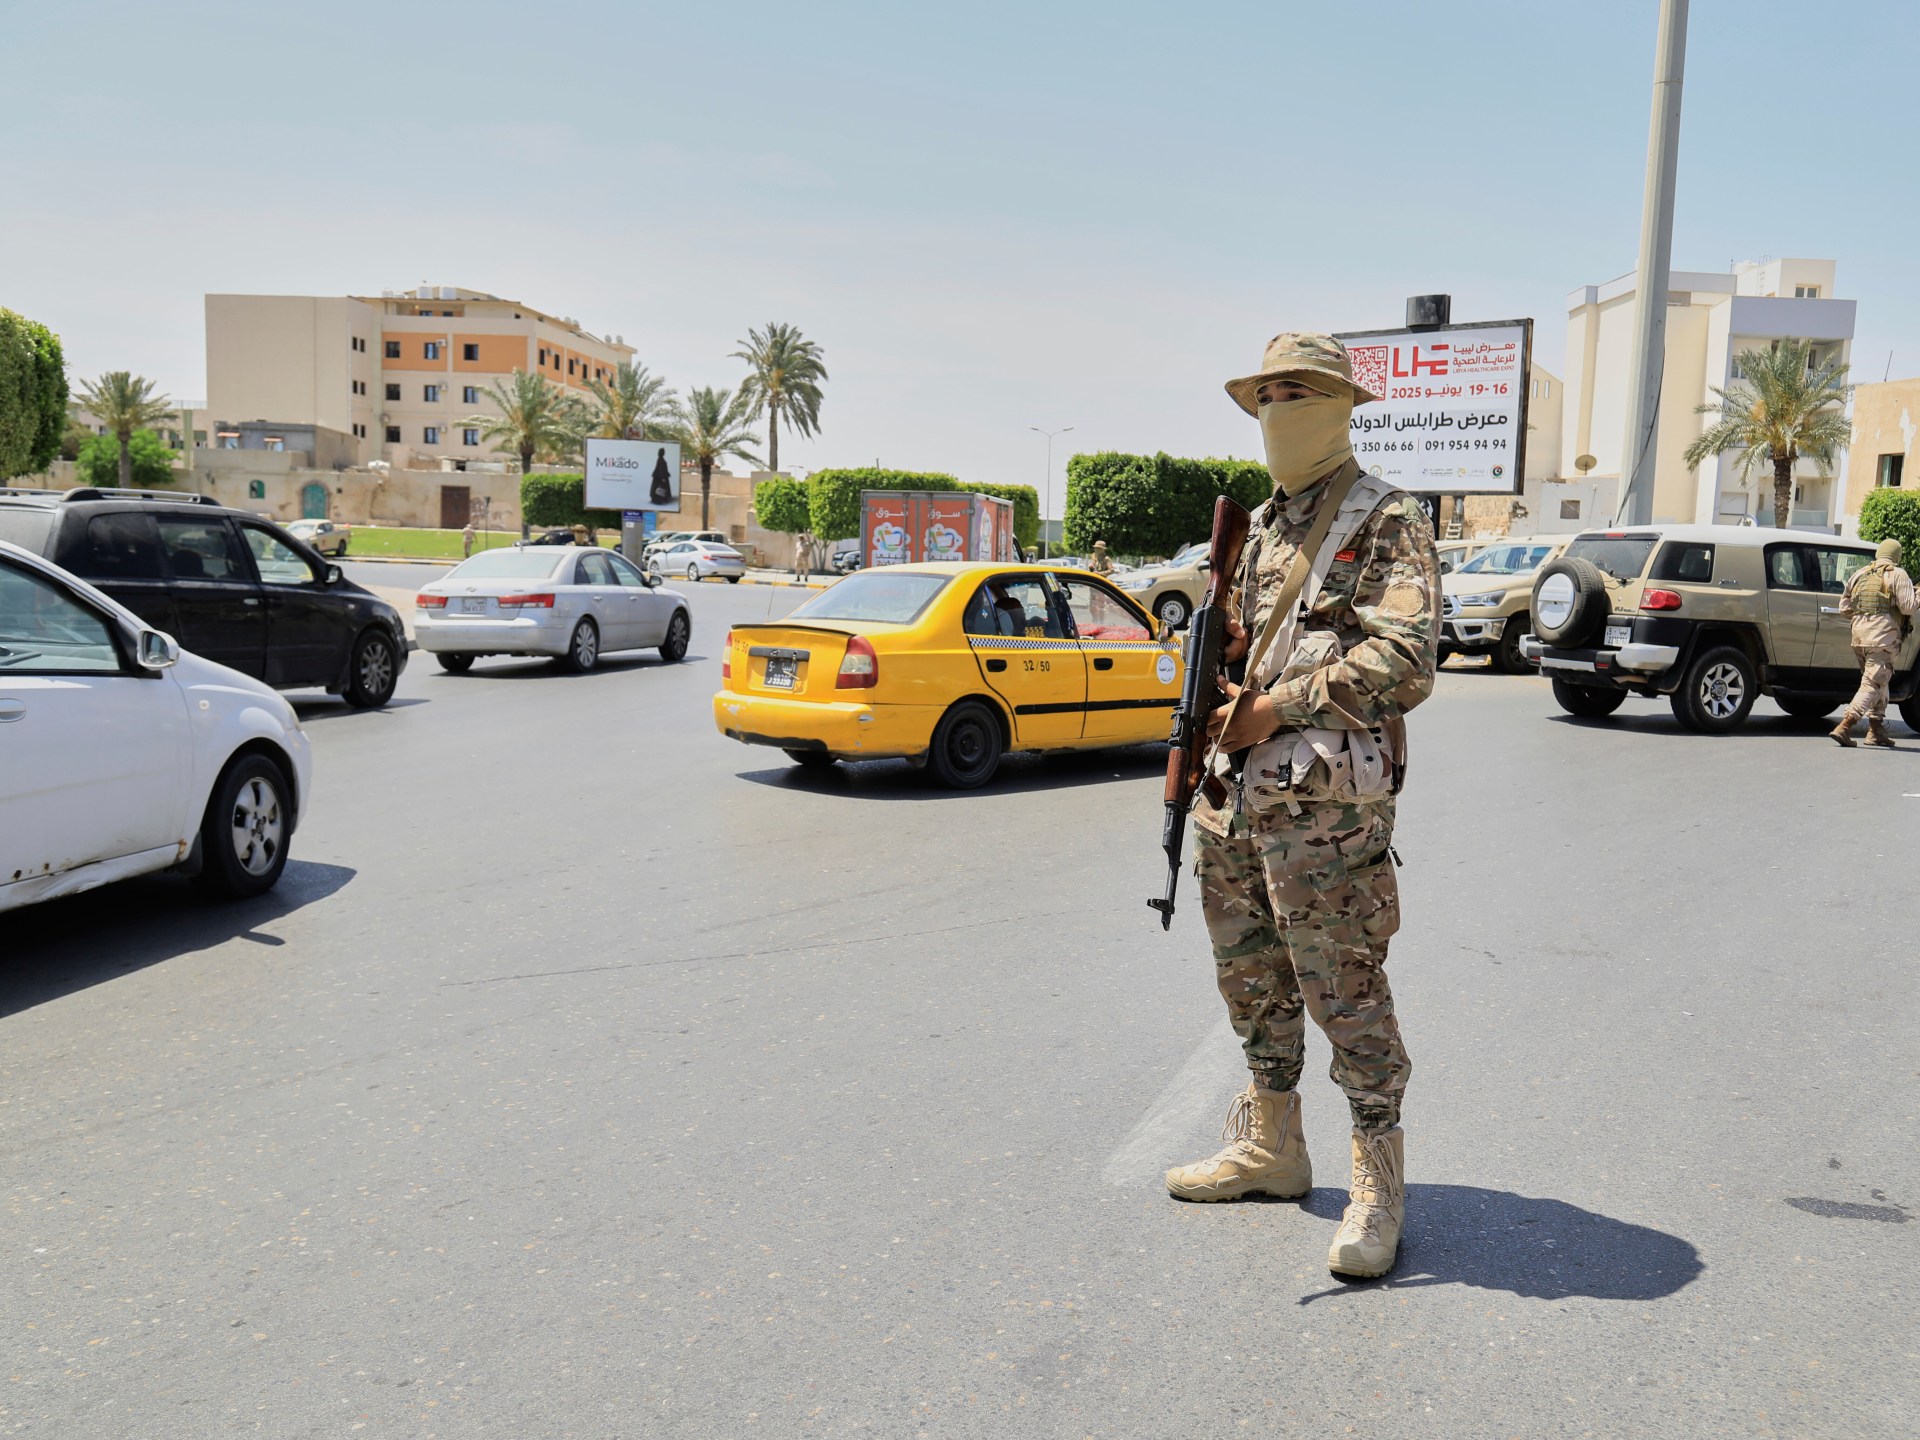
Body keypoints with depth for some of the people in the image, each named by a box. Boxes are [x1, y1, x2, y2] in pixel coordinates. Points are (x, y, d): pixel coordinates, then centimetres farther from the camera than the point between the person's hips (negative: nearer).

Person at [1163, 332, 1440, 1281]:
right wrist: (1224, 659, 1)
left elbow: (1404, 658, -16)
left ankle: (1378, 1185, 10)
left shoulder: (1387, 521, -5)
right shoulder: (1263, 526, 19)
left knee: (1344, 990, -3)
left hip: (1324, 802, -8)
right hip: (1234, 789, 8)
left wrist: (1277, 707, -16)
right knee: (1251, 979, 16)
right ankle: (1271, 1147, 32)